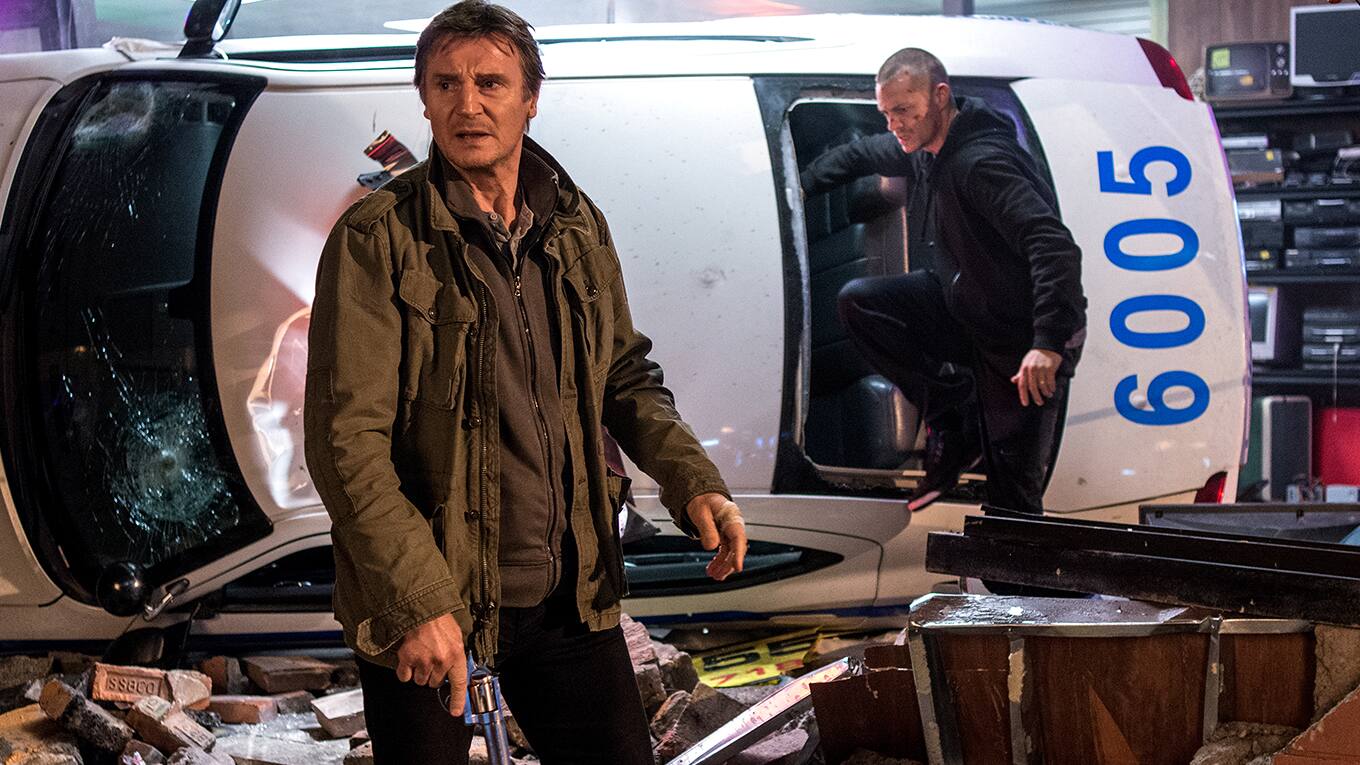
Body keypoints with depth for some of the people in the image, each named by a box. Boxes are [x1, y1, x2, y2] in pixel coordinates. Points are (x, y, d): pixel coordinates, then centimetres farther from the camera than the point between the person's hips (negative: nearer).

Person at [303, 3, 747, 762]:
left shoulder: (579, 227, 5)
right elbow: (347, 439, -14)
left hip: (570, 593, 5)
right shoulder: (377, 239, -11)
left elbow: (626, 376, 15)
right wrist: (417, 600, -19)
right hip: (426, 612, -4)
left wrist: (695, 480, -2)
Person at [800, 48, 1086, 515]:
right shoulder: (923, 149, 1)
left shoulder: (982, 163, -27)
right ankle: (955, 422, 2)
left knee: (1012, 496, -6)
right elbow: (857, 156, 24)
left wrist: (1049, 344, -43)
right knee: (857, 302, -3)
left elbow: (1055, 247, -37)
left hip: (1024, 341, -9)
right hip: (963, 310, 9)